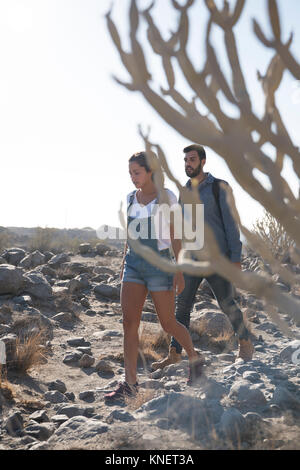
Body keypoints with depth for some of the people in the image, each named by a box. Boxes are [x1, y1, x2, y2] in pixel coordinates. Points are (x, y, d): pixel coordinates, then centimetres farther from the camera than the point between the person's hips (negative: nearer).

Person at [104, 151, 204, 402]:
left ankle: (195, 358, 31)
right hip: (134, 263, 5)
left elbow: (176, 236, -7)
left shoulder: (167, 197, -6)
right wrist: (124, 266, 16)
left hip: (159, 263, -5)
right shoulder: (131, 198, 9)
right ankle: (130, 383, -2)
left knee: (168, 323, 4)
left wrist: (179, 272, -10)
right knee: (129, 322, -5)